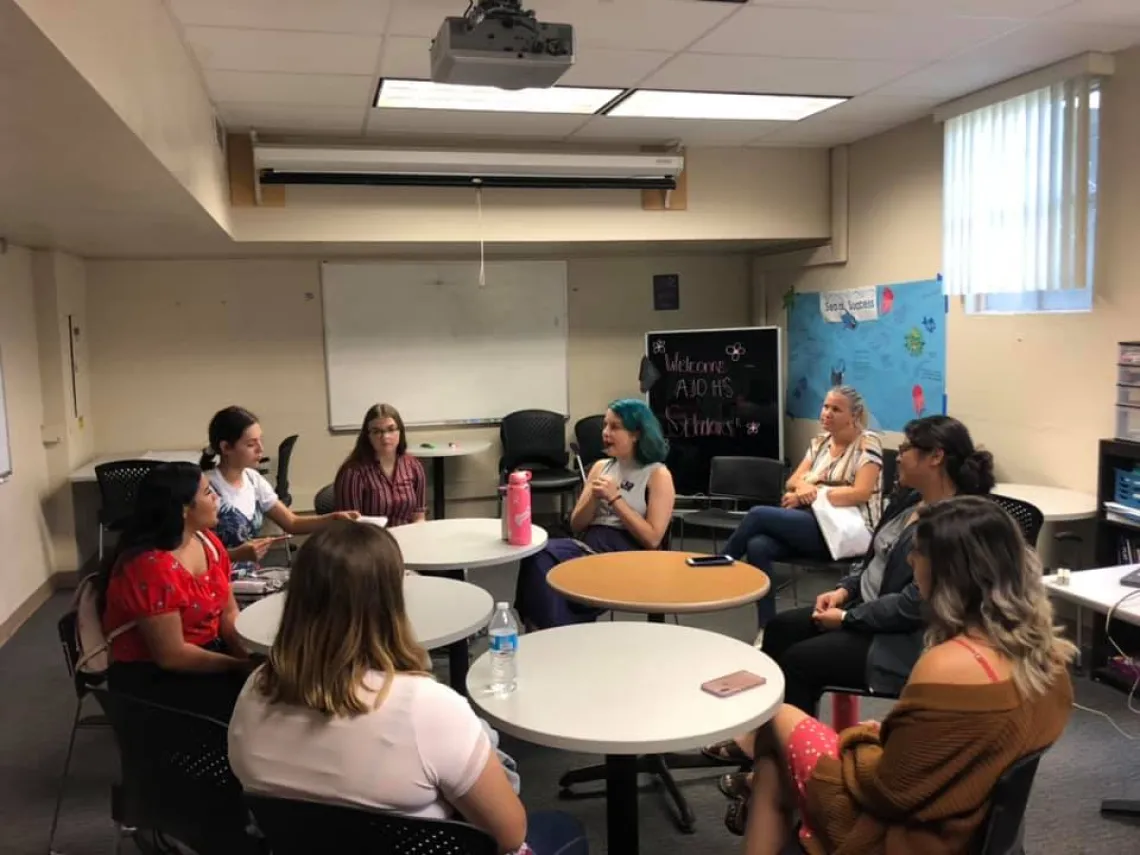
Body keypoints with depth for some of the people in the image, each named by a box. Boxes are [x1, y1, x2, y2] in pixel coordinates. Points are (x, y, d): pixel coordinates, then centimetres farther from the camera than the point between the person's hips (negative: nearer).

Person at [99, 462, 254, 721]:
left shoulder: (207, 542, 0)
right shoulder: (151, 566, -25)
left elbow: (229, 614, 2)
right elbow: (172, 656, -23)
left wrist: (251, 658, -15)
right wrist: (241, 666, -18)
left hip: (206, 652, 7)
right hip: (151, 675, -7)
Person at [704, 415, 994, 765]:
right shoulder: (909, 498, 5)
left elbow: (916, 604, -28)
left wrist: (847, 618, -20)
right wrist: (844, 590, 1)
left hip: (903, 638, -10)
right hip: (866, 609, 10)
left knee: (798, 659, -17)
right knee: (781, 628, 2)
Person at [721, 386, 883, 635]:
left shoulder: (867, 442, -4)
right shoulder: (820, 442, 17)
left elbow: (861, 493, -15)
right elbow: (792, 482, 12)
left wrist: (815, 494, -15)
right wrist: (803, 487, -12)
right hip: (815, 525, 7)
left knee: (758, 514, -22)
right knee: (757, 545, -24)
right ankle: (767, 630, -20)